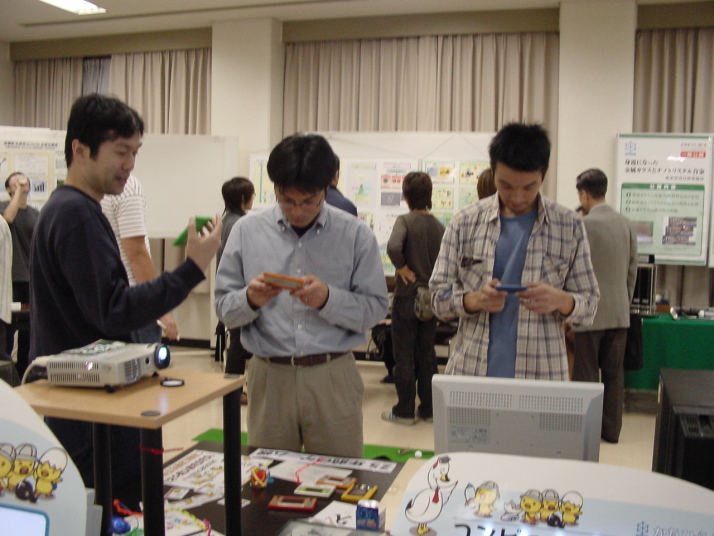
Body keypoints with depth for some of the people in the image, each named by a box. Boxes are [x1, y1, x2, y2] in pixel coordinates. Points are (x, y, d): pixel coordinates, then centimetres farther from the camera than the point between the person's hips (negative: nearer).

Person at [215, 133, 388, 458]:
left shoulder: (356, 235, 1)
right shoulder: (247, 231, 4)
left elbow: (375, 308, -2)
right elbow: (224, 308, 4)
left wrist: (328, 299, -18)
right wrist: (250, 299, -16)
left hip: (333, 381, -1)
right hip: (269, 378, 1)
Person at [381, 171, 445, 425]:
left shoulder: (405, 221, -12)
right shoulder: (439, 226, 3)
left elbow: (393, 247, -31)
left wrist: (402, 268, -15)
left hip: (407, 296, -5)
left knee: (404, 356, 4)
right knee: (427, 355, 13)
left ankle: (405, 411, 10)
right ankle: (429, 409, 20)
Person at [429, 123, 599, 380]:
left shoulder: (569, 227, 3)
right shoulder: (466, 222, 3)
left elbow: (589, 303, 6)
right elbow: (438, 296, 3)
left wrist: (560, 300, -16)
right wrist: (473, 300, -17)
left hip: (540, 377, 0)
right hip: (470, 370, 1)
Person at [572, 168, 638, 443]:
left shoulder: (583, 226, -14)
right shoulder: (627, 224, 5)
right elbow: (632, 269, 11)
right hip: (619, 312, 6)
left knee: (586, 374, 3)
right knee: (614, 373, 13)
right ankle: (612, 429, 20)